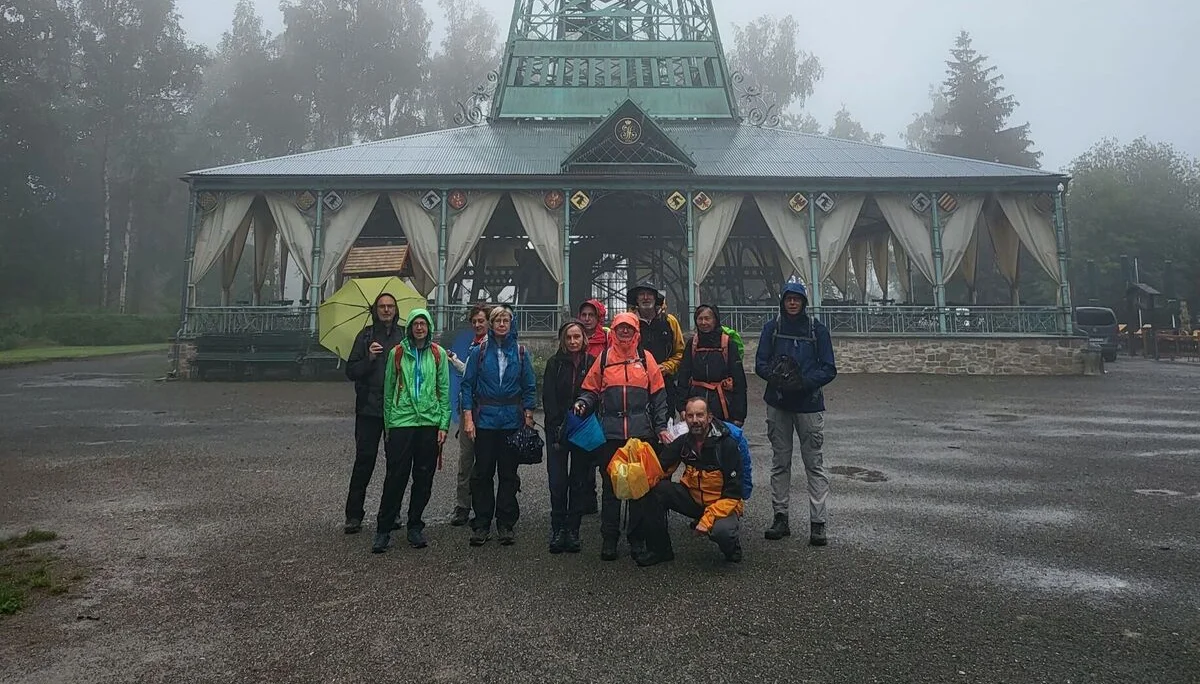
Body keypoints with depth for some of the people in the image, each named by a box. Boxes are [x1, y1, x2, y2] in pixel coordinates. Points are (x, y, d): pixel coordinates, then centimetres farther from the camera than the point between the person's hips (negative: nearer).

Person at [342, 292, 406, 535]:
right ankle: (353, 515, 5)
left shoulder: (405, 337, 8)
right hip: (369, 408, -1)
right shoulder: (366, 336, 8)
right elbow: (351, 371, 4)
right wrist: (368, 358, -11)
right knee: (364, 460, -2)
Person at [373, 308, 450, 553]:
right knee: (395, 477, -2)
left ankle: (415, 527, 19)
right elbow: (389, 390, 8)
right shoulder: (397, 353, 5)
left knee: (424, 478, 6)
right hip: (402, 421, -1)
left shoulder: (438, 354, 6)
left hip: (430, 422, 1)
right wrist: (388, 425, 5)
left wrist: (444, 425, 0)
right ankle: (383, 529, 7)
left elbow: (444, 391, 6)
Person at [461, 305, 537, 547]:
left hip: (512, 421, 1)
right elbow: (468, 384, 3)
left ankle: (506, 524, 15)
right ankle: (481, 525, 13)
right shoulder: (480, 351, 2)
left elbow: (530, 387, 7)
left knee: (508, 473, 6)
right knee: (482, 473, 3)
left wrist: (528, 417, 0)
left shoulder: (520, 352, 5)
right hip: (485, 420, 0)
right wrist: (468, 416, -5)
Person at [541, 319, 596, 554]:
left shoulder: (592, 363, 5)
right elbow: (548, 399, -1)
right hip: (558, 431, 0)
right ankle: (557, 529, 7)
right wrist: (556, 430, -10)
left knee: (579, 481, 4)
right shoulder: (554, 364, 4)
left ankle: (572, 530, 13)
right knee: (558, 481, -3)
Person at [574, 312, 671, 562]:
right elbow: (591, 390, 12)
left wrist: (661, 427, 3)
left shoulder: (645, 358, 7)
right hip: (610, 433, 0)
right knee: (610, 487, 4)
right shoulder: (604, 358, 8)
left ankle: (636, 538, 17)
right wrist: (583, 403, -9)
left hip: (642, 433, 0)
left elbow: (658, 395, 8)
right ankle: (609, 539, 13)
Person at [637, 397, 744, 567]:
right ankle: (660, 549, -3)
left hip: (722, 504, -4)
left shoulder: (727, 445, -19)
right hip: (693, 497, 5)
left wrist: (708, 519, -28)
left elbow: (733, 495, -19)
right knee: (652, 490, -19)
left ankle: (732, 547, 2)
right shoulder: (683, 441, -5)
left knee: (721, 531, -38)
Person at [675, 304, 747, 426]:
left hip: (722, 404, -2)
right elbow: (683, 378, 9)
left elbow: (739, 381, -3)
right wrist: (682, 407, 0)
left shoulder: (728, 344, -2)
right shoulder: (692, 344, 7)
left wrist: (739, 415, -7)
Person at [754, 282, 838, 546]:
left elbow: (829, 369, -1)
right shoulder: (772, 328, 5)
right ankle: (780, 517, 17)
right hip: (778, 403, 2)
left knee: (814, 463, -2)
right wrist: (777, 376, -16)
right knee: (780, 462, 9)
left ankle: (817, 523, 3)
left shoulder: (817, 329, 1)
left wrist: (805, 381, -17)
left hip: (809, 403, -2)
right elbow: (760, 364, 4)